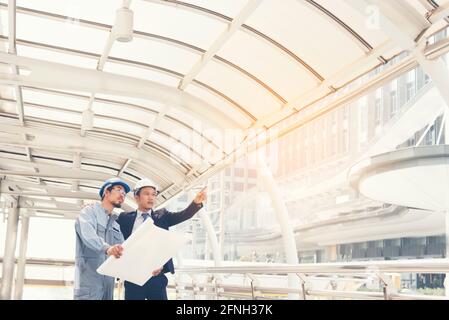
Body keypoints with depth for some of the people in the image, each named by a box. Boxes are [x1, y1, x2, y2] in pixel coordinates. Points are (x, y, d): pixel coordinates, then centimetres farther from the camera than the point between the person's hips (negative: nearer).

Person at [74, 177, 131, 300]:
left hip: (108, 282, 7)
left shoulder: (116, 224, 24)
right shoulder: (89, 211, 3)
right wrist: (107, 248, -39)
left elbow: (123, 249, 12)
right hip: (88, 280, -7)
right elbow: (88, 235, -19)